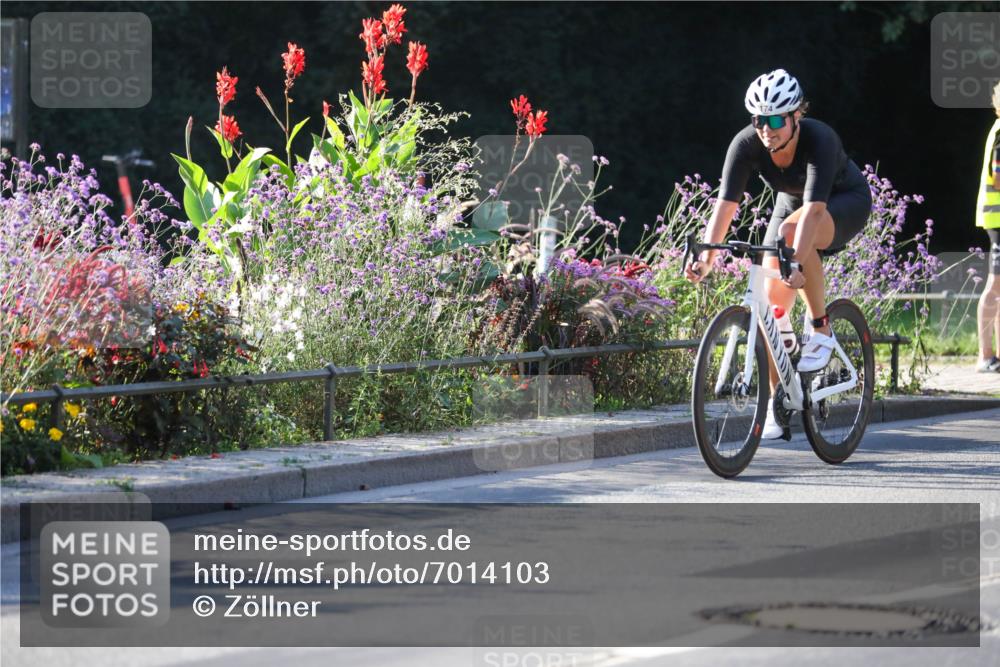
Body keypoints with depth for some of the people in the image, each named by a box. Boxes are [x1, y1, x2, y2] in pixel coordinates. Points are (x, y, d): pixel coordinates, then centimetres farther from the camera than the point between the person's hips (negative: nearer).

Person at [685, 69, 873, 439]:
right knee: (773, 303, -9)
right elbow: (725, 205, -31)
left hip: (846, 203, -5)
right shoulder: (746, 145, -25)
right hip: (791, 203, 5)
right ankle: (777, 402, 4)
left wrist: (796, 263, -60)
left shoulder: (819, 140, -36)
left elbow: (813, 209, -47)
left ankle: (821, 330, -22)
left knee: (792, 230, -38)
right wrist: (705, 258, -45)